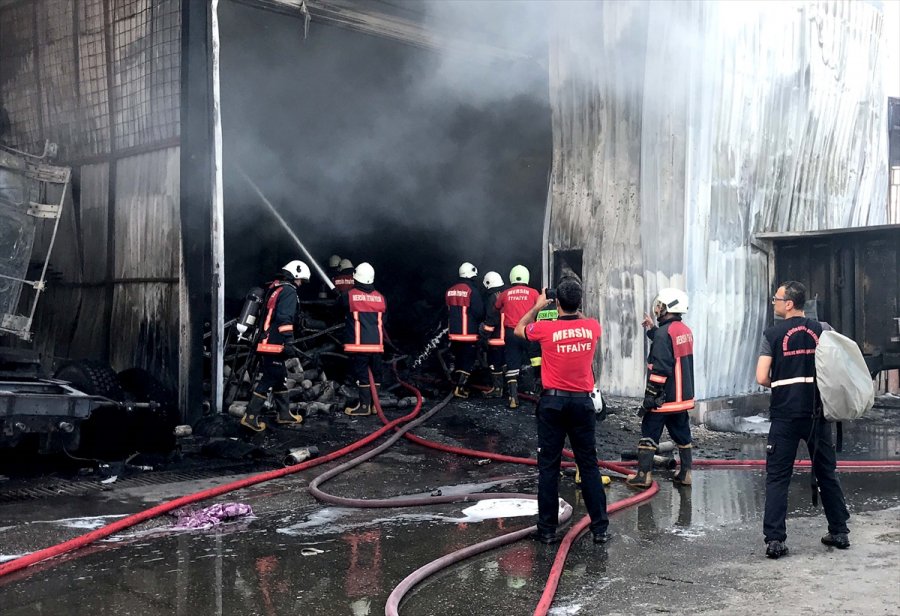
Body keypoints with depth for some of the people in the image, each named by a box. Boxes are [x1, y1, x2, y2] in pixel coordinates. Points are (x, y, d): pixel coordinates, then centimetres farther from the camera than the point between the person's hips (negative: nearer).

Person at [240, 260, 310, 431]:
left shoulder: (274, 288, 20)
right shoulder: (289, 291, -9)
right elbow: (284, 319, -22)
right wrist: (289, 342, -25)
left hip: (266, 342, 10)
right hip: (275, 345, -10)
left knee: (280, 378, 16)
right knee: (268, 379, -8)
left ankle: (283, 414, 24)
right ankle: (251, 416, -8)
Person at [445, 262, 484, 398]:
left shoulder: (450, 290, 7)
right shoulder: (472, 290, -14)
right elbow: (479, 312, -15)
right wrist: (479, 321, 6)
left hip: (454, 332, 6)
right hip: (469, 333, -6)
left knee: (458, 359, 18)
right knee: (468, 360, -1)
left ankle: (456, 384, 23)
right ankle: (460, 387, -8)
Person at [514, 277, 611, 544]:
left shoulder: (545, 329, -11)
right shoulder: (593, 327, -4)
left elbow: (519, 329, 11)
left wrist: (537, 307, 20)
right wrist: (574, 310, 28)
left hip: (553, 402, -2)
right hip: (582, 402, 2)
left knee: (548, 467, 6)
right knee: (589, 466, 9)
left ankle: (547, 529, 10)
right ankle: (600, 528, 12)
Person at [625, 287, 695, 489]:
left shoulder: (664, 332, -18)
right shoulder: (686, 330, 7)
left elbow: (660, 368, -22)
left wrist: (650, 395, -18)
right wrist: (652, 330, 23)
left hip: (663, 397, -8)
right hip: (684, 396, 8)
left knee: (649, 434, 0)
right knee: (682, 434, 14)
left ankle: (643, 476, 2)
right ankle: (685, 474, 19)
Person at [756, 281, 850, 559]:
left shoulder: (773, 334, -5)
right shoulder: (821, 330, 4)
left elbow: (762, 378, -9)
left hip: (785, 414, -3)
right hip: (817, 411, 3)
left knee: (777, 477, 0)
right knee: (827, 473, 15)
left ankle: (774, 540, -5)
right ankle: (840, 533, 23)